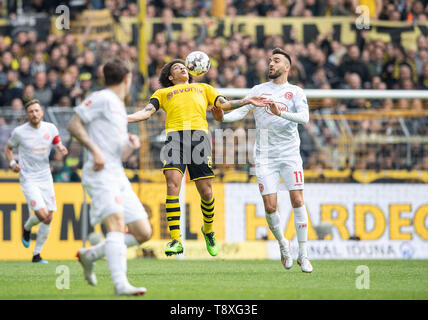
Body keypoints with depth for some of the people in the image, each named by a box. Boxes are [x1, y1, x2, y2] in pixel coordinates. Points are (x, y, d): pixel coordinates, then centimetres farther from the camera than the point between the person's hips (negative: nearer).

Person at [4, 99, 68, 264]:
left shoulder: (50, 128, 2)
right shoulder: (19, 132, -7)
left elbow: (58, 145, 16)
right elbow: (8, 148, 8)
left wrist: (61, 149, -8)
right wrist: (12, 163, -10)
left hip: (46, 178, 4)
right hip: (29, 180, -4)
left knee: (48, 219, 1)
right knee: (42, 214, -19)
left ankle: (36, 254, 15)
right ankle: (27, 228, 17)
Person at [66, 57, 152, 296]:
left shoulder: (120, 110, 25)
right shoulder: (103, 99, -1)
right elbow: (74, 124, -10)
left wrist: (132, 146, 7)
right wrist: (94, 150, -20)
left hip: (118, 177, 9)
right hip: (100, 174, -9)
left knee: (143, 233, 3)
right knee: (117, 222, -26)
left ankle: (90, 255, 18)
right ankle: (121, 284, -37)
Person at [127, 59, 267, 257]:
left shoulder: (203, 88, 32)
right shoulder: (163, 93, 28)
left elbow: (224, 104, 23)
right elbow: (146, 112, 16)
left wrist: (247, 101, 9)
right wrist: (122, 118, 0)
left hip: (199, 135, 1)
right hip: (175, 135, -1)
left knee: (206, 191, -3)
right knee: (172, 185, -18)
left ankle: (208, 230, 26)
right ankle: (175, 241, -19)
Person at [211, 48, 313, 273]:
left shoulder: (295, 92, 4)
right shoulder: (258, 90, 12)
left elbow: (304, 117, -12)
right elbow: (241, 111, 3)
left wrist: (280, 113, -27)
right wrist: (223, 117, -17)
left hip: (289, 153, -1)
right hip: (265, 156, 1)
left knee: (297, 201, -11)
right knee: (270, 207, -7)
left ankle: (303, 254, -2)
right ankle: (282, 244, 19)